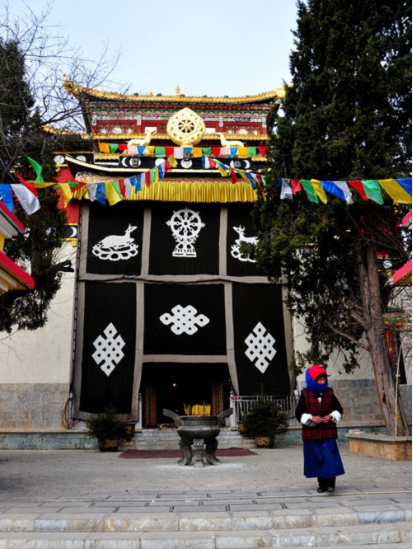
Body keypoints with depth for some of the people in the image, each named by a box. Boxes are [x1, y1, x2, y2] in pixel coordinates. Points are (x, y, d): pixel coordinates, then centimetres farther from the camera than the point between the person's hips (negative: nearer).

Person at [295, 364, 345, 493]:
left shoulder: (329, 393, 5)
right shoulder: (305, 394, 0)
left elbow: (339, 409, 12)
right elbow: (299, 413, 0)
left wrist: (331, 416, -8)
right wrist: (311, 418, -15)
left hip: (328, 432, 1)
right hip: (312, 433, 0)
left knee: (330, 457, -9)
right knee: (317, 458, 7)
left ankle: (330, 483, -2)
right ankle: (322, 484, 19)